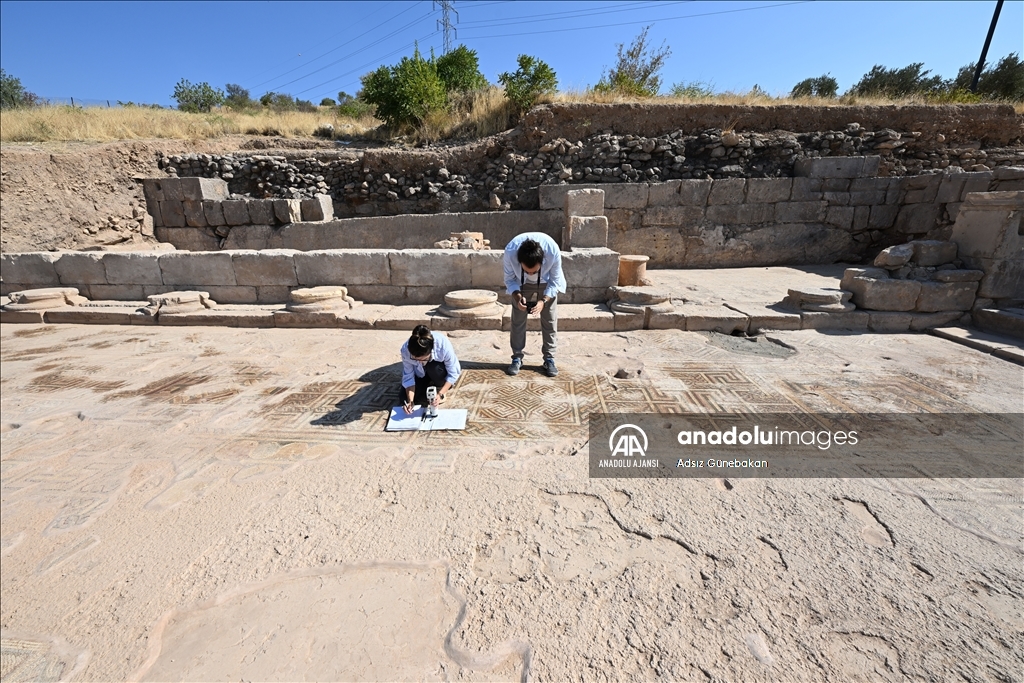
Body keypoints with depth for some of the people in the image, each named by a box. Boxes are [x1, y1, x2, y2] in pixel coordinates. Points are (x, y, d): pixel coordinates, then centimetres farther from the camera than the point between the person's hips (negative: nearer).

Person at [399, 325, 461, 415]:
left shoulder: (443, 345, -39)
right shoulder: (405, 350, -32)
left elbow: (453, 374, -27)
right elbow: (408, 377, -20)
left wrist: (440, 394, -35)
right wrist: (410, 401, -31)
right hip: (421, 373, 2)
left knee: (434, 368, -36)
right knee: (405, 399, -14)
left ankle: (440, 388, -5)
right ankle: (430, 385, 14)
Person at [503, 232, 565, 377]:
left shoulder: (553, 251, -38)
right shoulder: (510, 252, -37)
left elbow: (555, 281, -21)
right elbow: (509, 279, -19)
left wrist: (543, 301, -34)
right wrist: (517, 296, -35)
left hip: (547, 283, 0)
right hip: (521, 283, 1)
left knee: (550, 320, -2)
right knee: (518, 319, 0)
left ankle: (549, 359, 9)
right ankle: (517, 358, 12)